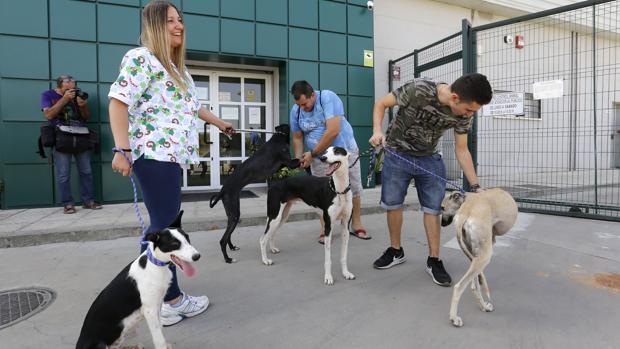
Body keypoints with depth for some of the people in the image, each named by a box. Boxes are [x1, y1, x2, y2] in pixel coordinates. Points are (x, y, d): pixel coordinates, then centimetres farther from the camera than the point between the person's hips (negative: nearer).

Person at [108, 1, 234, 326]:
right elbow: (119, 102, -13)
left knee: (163, 225, 12)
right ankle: (172, 300, 3)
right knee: (165, 226, -7)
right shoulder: (140, 58, -5)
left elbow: (191, 105, 36)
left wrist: (220, 123, 46)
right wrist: (123, 149, -21)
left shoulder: (175, 67, 24)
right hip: (155, 153, -10)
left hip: (170, 154, 10)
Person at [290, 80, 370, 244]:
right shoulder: (295, 110, -3)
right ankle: (325, 229, 14)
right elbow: (297, 138, 6)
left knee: (354, 190, 6)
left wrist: (312, 153, -22)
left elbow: (333, 131, -28)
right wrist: (299, 160, -9)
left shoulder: (328, 98, -20)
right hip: (319, 158, 3)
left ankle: (356, 225, 22)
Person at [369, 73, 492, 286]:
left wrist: (475, 186, -8)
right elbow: (381, 104, -14)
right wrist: (377, 131, -31)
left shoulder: (463, 113, -14)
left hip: (429, 159, 3)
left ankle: (434, 260, 14)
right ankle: (396, 251, 26)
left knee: (433, 208, -1)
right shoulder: (418, 90, -28)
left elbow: (461, 150, -3)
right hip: (397, 155, -2)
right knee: (392, 204, 6)